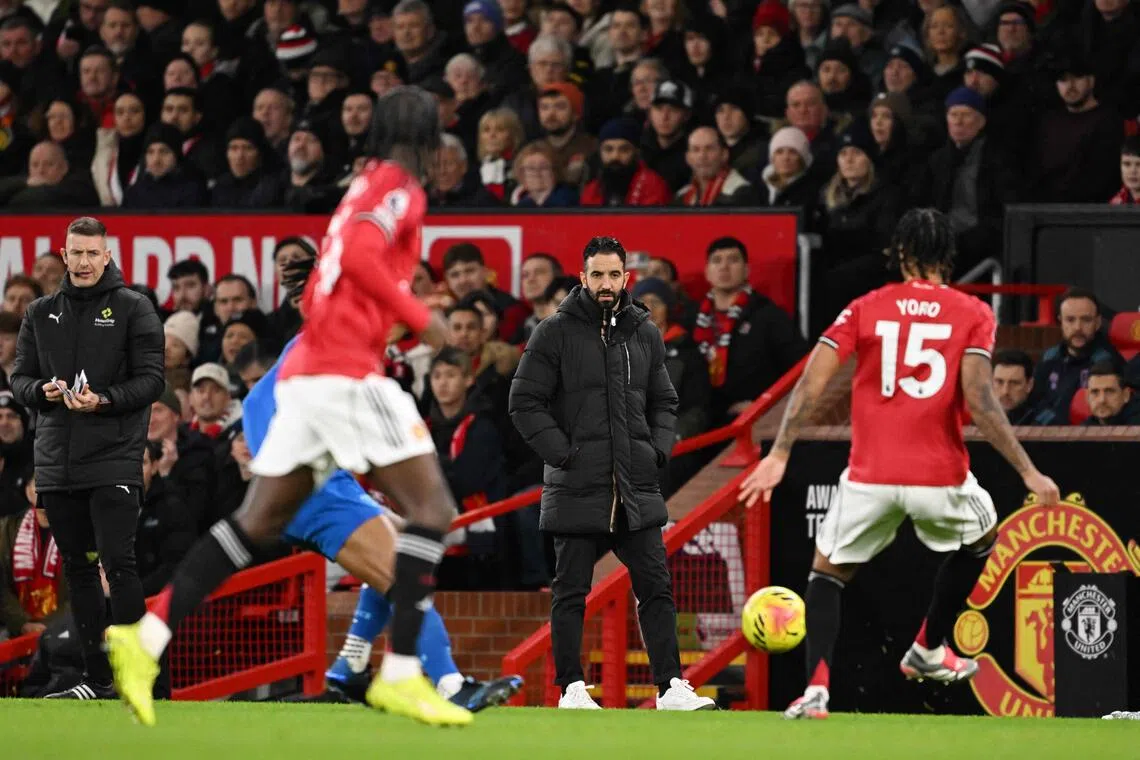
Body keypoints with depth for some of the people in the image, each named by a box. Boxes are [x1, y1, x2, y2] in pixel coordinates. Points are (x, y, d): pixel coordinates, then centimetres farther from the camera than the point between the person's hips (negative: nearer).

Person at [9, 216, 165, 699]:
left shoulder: (133, 309, 0)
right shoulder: (41, 314, 13)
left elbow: (150, 381, -5)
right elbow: (20, 378, 14)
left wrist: (103, 401, -20)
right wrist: (42, 391, -9)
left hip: (113, 460, -5)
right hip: (57, 462, 5)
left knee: (117, 564, -12)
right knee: (78, 569, 8)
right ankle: (96, 678, 14)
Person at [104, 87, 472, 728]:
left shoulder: (365, 188, 24)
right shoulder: (399, 189, -4)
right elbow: (359, 255, -22)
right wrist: (419, 316, -17)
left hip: (306, 372, 9)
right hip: (349, 370, -9)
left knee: (258, 523, 9)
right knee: (434, 508, -6)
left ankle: (148, 635, 0)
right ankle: (401, 676, -13)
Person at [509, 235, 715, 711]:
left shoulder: (645, 334, 10)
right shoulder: (555, 333, -4)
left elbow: (663, 401, 20)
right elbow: (525, 403, -5)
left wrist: (658, 449, 3)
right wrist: (563, 453, -13)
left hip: (637, 491, 4)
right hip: (577, 489, -4)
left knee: (656, 588, 1)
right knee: (571, 592, 2)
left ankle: (670, 686, 2)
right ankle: (572, 688, 8)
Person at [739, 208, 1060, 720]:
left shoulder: (864, 309, 5)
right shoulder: (973, 315, 0)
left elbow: (811, 384, -5)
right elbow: (979, 400, -12)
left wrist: (778, 455, -4)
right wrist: (1028, 472, -10)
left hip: (869, 476, 1)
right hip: (940, 476, -1)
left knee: (827, 573, 17)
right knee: (980, 539, 32)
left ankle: (816, 687, -7)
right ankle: (929, 650, 38)